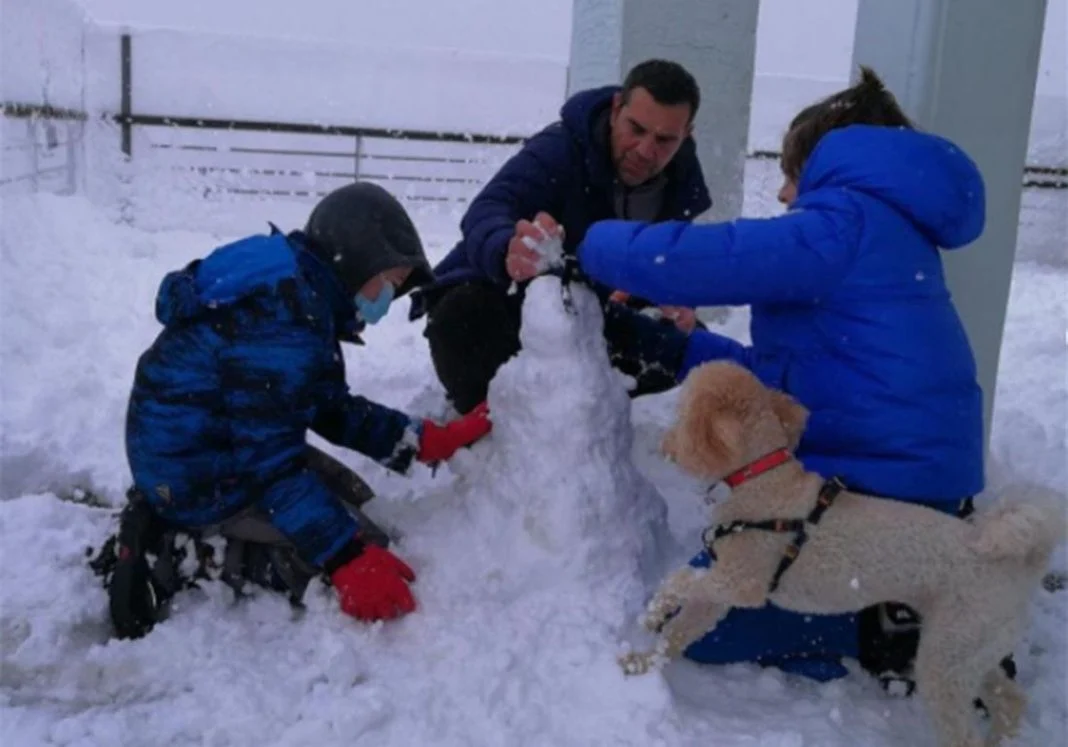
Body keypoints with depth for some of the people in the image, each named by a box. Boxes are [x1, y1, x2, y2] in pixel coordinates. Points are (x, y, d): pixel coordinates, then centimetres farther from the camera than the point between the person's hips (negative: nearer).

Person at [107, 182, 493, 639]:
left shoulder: (303, 295, 6)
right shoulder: (282, 315, -26)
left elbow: (334, 412, 9)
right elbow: (269, 456, -28)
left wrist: (428, 441, -1)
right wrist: (348, 559, -29)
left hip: (220, 453, 10)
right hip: (204, 478, -10)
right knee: (368, 562, -6)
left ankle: (175, 530, 12)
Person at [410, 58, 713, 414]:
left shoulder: (682, 180, -8)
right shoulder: (559, 148, -28)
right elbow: (485, 213, -45)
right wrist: (508, 251, -71)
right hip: (500, 296, -6)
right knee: (461, 318, -39)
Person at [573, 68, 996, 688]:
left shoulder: (847, 222, -13)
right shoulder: (882, 231, 18)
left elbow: (702, 258, -21)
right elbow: (780, 372, 18)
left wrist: (595, 245, -4)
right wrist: (675, 346, 17)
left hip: (879, 486, -10)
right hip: (909, 478, 10)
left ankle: (891, 631, -2)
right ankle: (902, 599, 13)